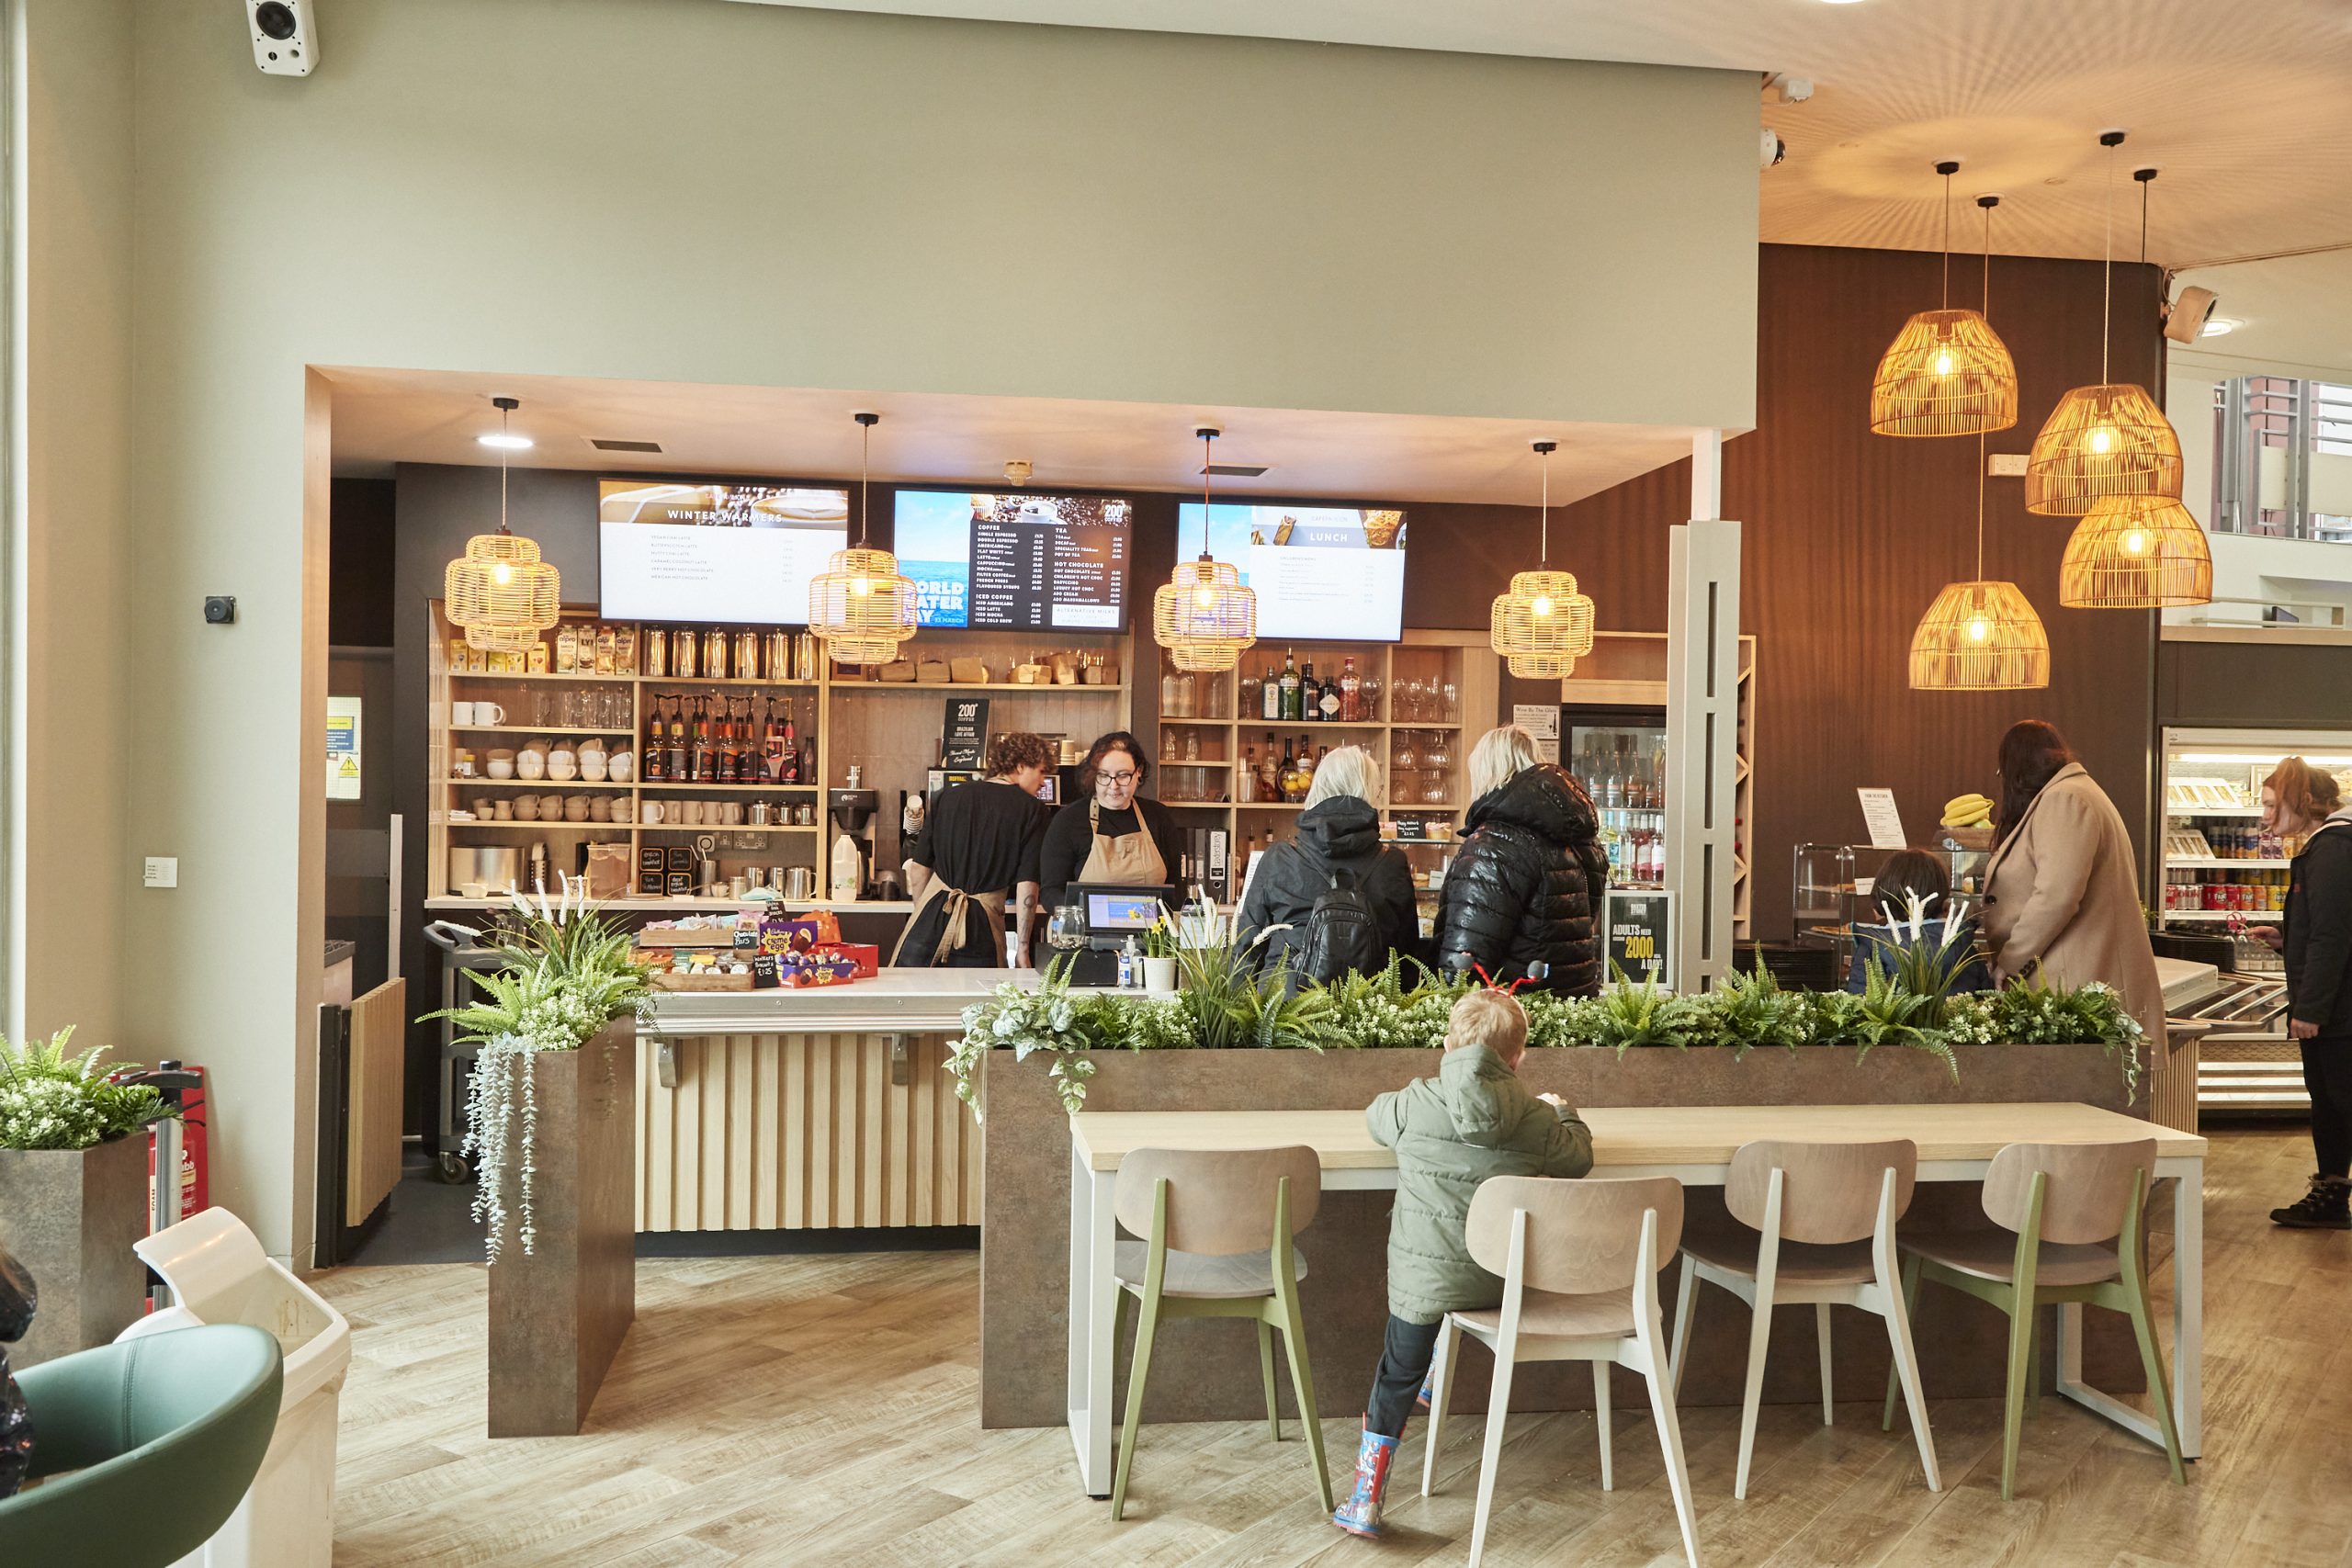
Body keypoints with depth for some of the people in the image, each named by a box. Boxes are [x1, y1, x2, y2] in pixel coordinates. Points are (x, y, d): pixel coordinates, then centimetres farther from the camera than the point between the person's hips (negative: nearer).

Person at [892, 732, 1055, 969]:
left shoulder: (949, 796, 12)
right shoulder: (1034, 811, 1)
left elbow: (918, 869, 11)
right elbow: (1027, 886, -5)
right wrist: (1022, 950, -1)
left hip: (930, 920, 3)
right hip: (982, 927, -2)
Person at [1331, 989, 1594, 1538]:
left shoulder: (1415, 1104, -8)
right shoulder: (1537, 1118, -5)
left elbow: (1375, 1117, 14)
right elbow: (1580, 1155, 14)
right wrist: (1562, 1112, 34)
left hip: (1423, 1275, -2)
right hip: (1501, 1279, 2)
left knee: (1396, 1378, 12)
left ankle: (1365, 1500, 17)